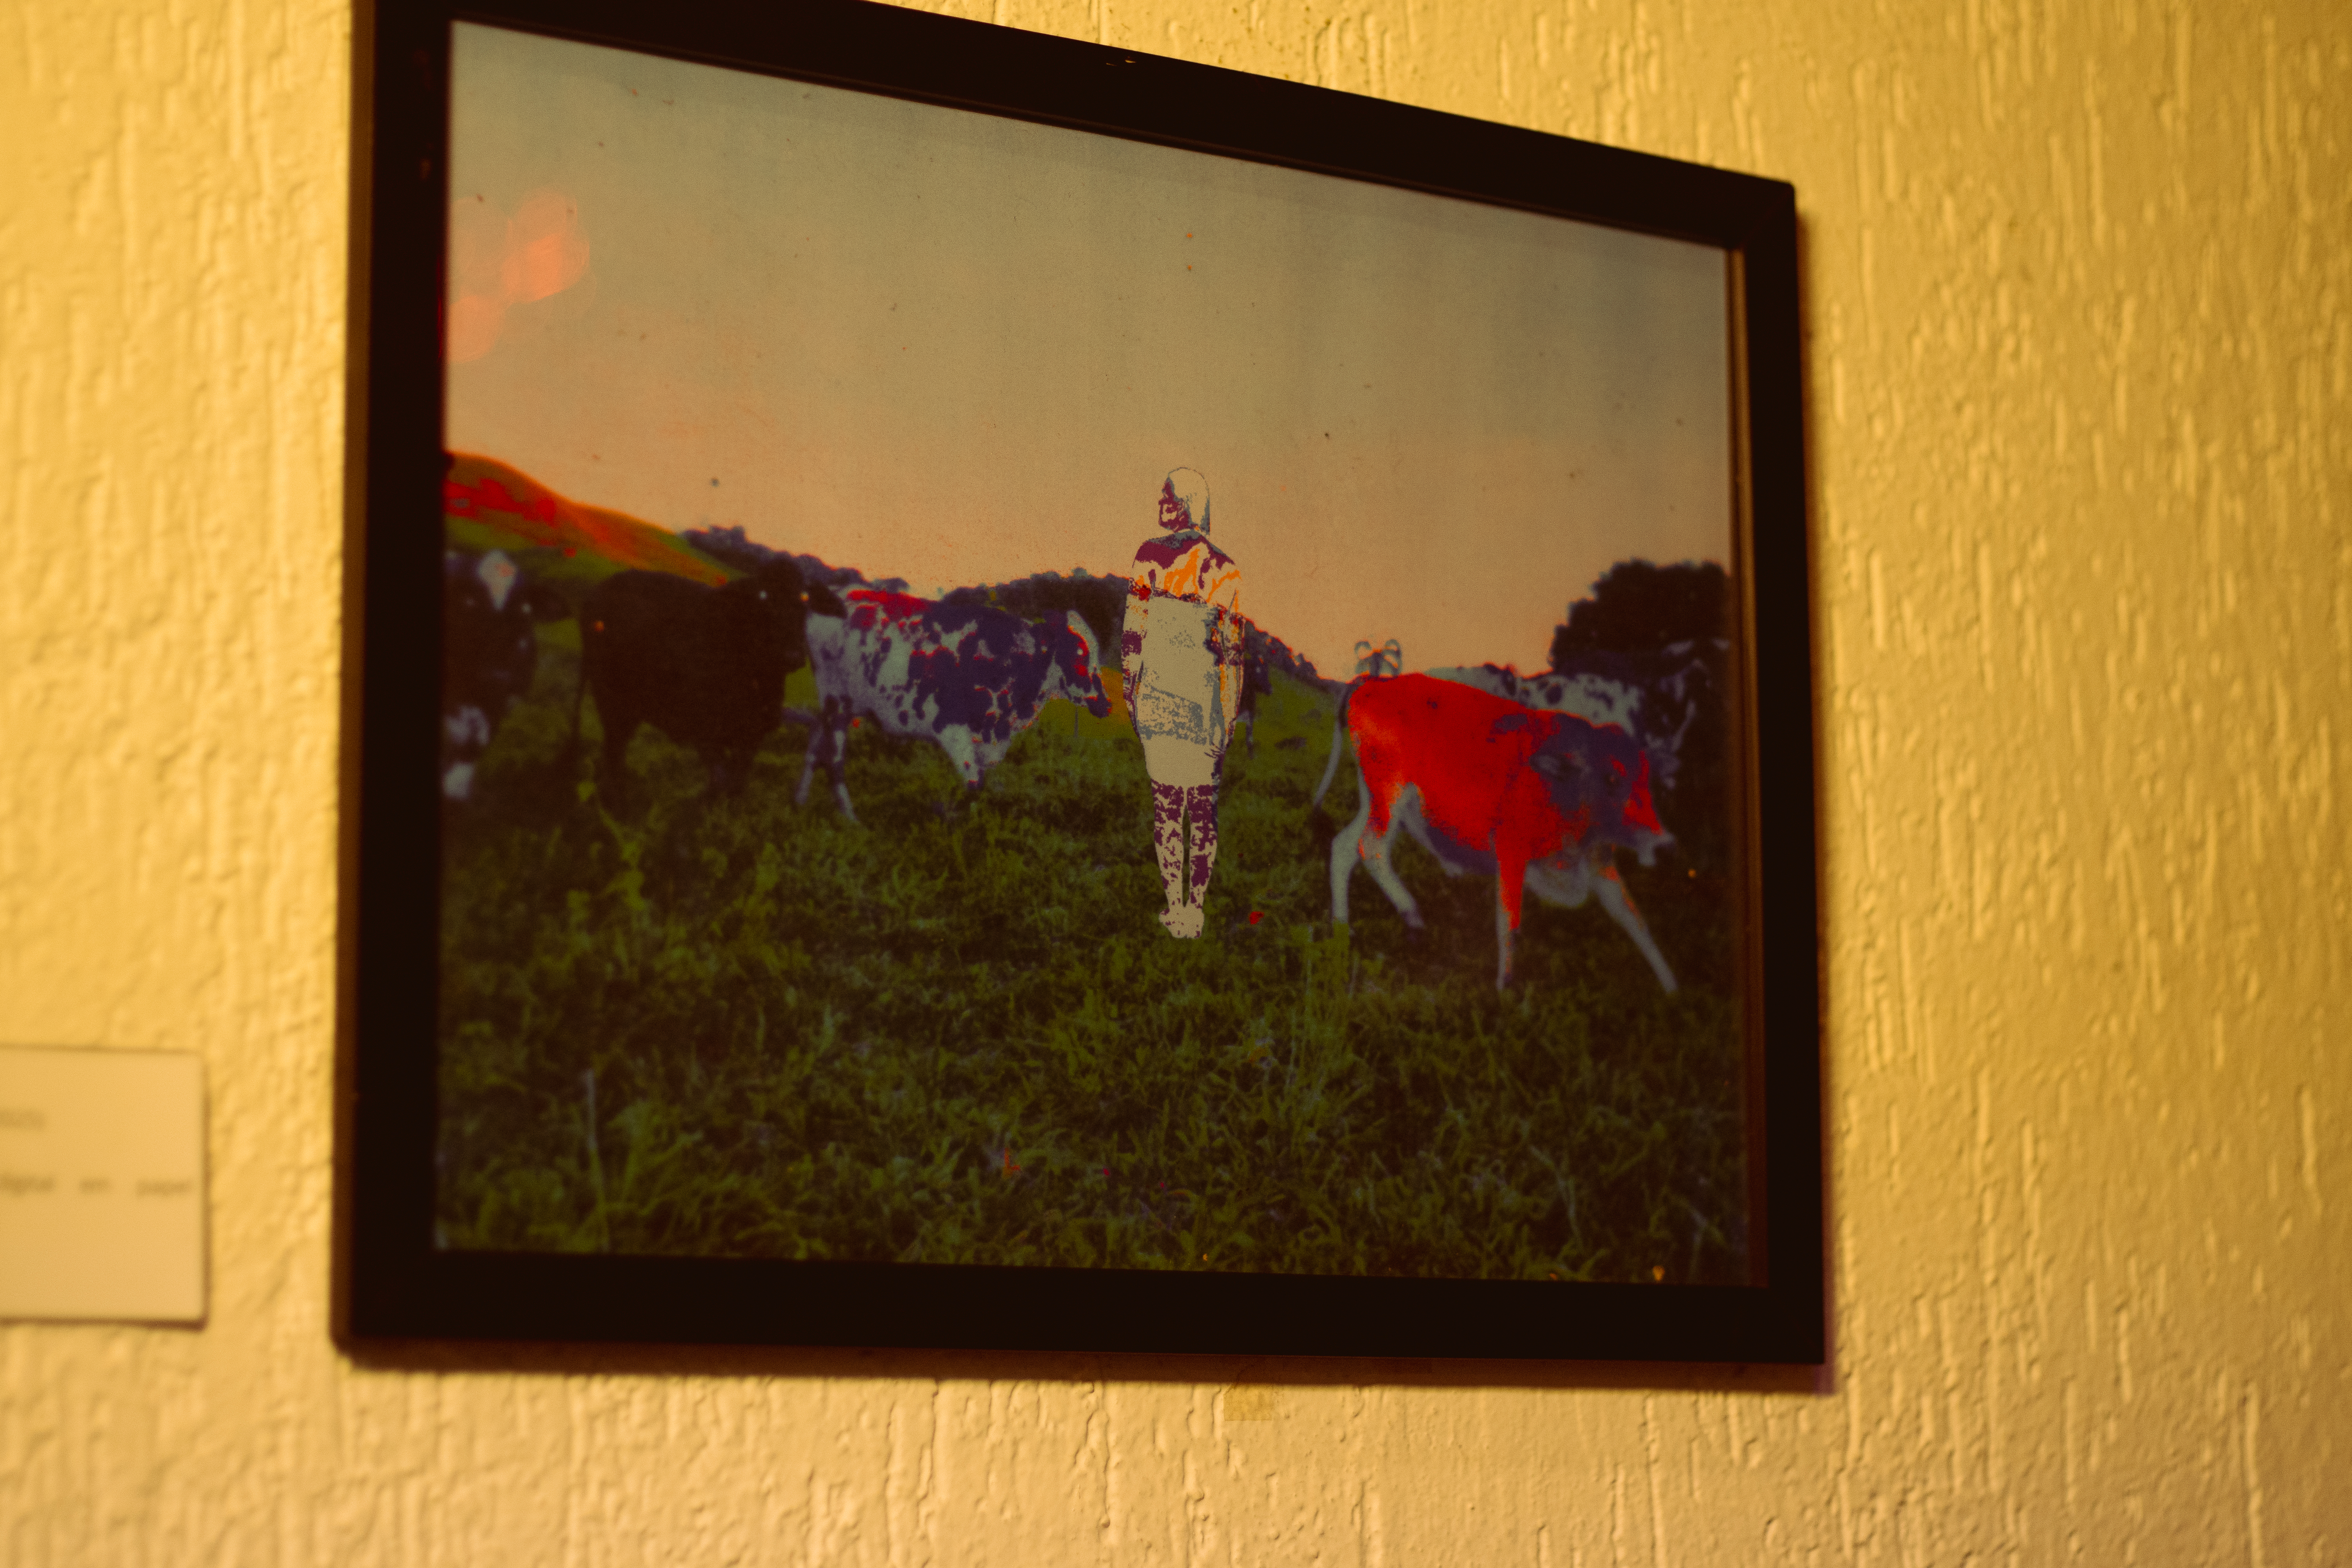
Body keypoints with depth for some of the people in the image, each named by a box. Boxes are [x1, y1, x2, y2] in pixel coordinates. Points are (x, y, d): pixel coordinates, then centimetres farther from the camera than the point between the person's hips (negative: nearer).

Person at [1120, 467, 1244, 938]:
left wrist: (1128, 686, 6)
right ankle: (1196, 906, 12)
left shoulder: (1150, 557, -5)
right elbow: (1233, 650, 1)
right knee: (1204, 806, 11)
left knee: (1167, 801, 5)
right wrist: (1230, 717, 8)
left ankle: (1175, 905, 3)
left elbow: (1134, 627, -6)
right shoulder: (1226, 571, 0)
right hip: (1206, 702, 1)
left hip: (1160, 699, -1)